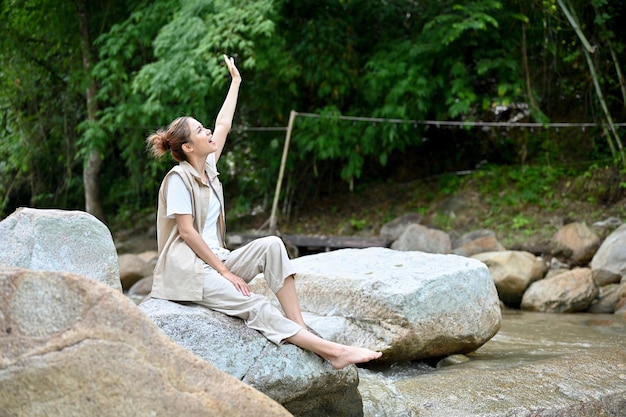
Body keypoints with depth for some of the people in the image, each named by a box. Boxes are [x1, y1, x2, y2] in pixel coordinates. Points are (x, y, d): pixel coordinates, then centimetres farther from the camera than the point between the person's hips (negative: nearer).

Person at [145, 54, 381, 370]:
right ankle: (332, 352, -32)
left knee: (271, 245, -17)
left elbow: (223, 125, 24)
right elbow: (186, 231, -15)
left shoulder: (207, 168, 13)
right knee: (255, 305, -24)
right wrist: (225, 271, -17)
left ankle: (299, 326, -24)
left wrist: (235, 81, 32)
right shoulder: (178, 178, -10)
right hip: (188, 269, -8)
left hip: (215, 260, 8)